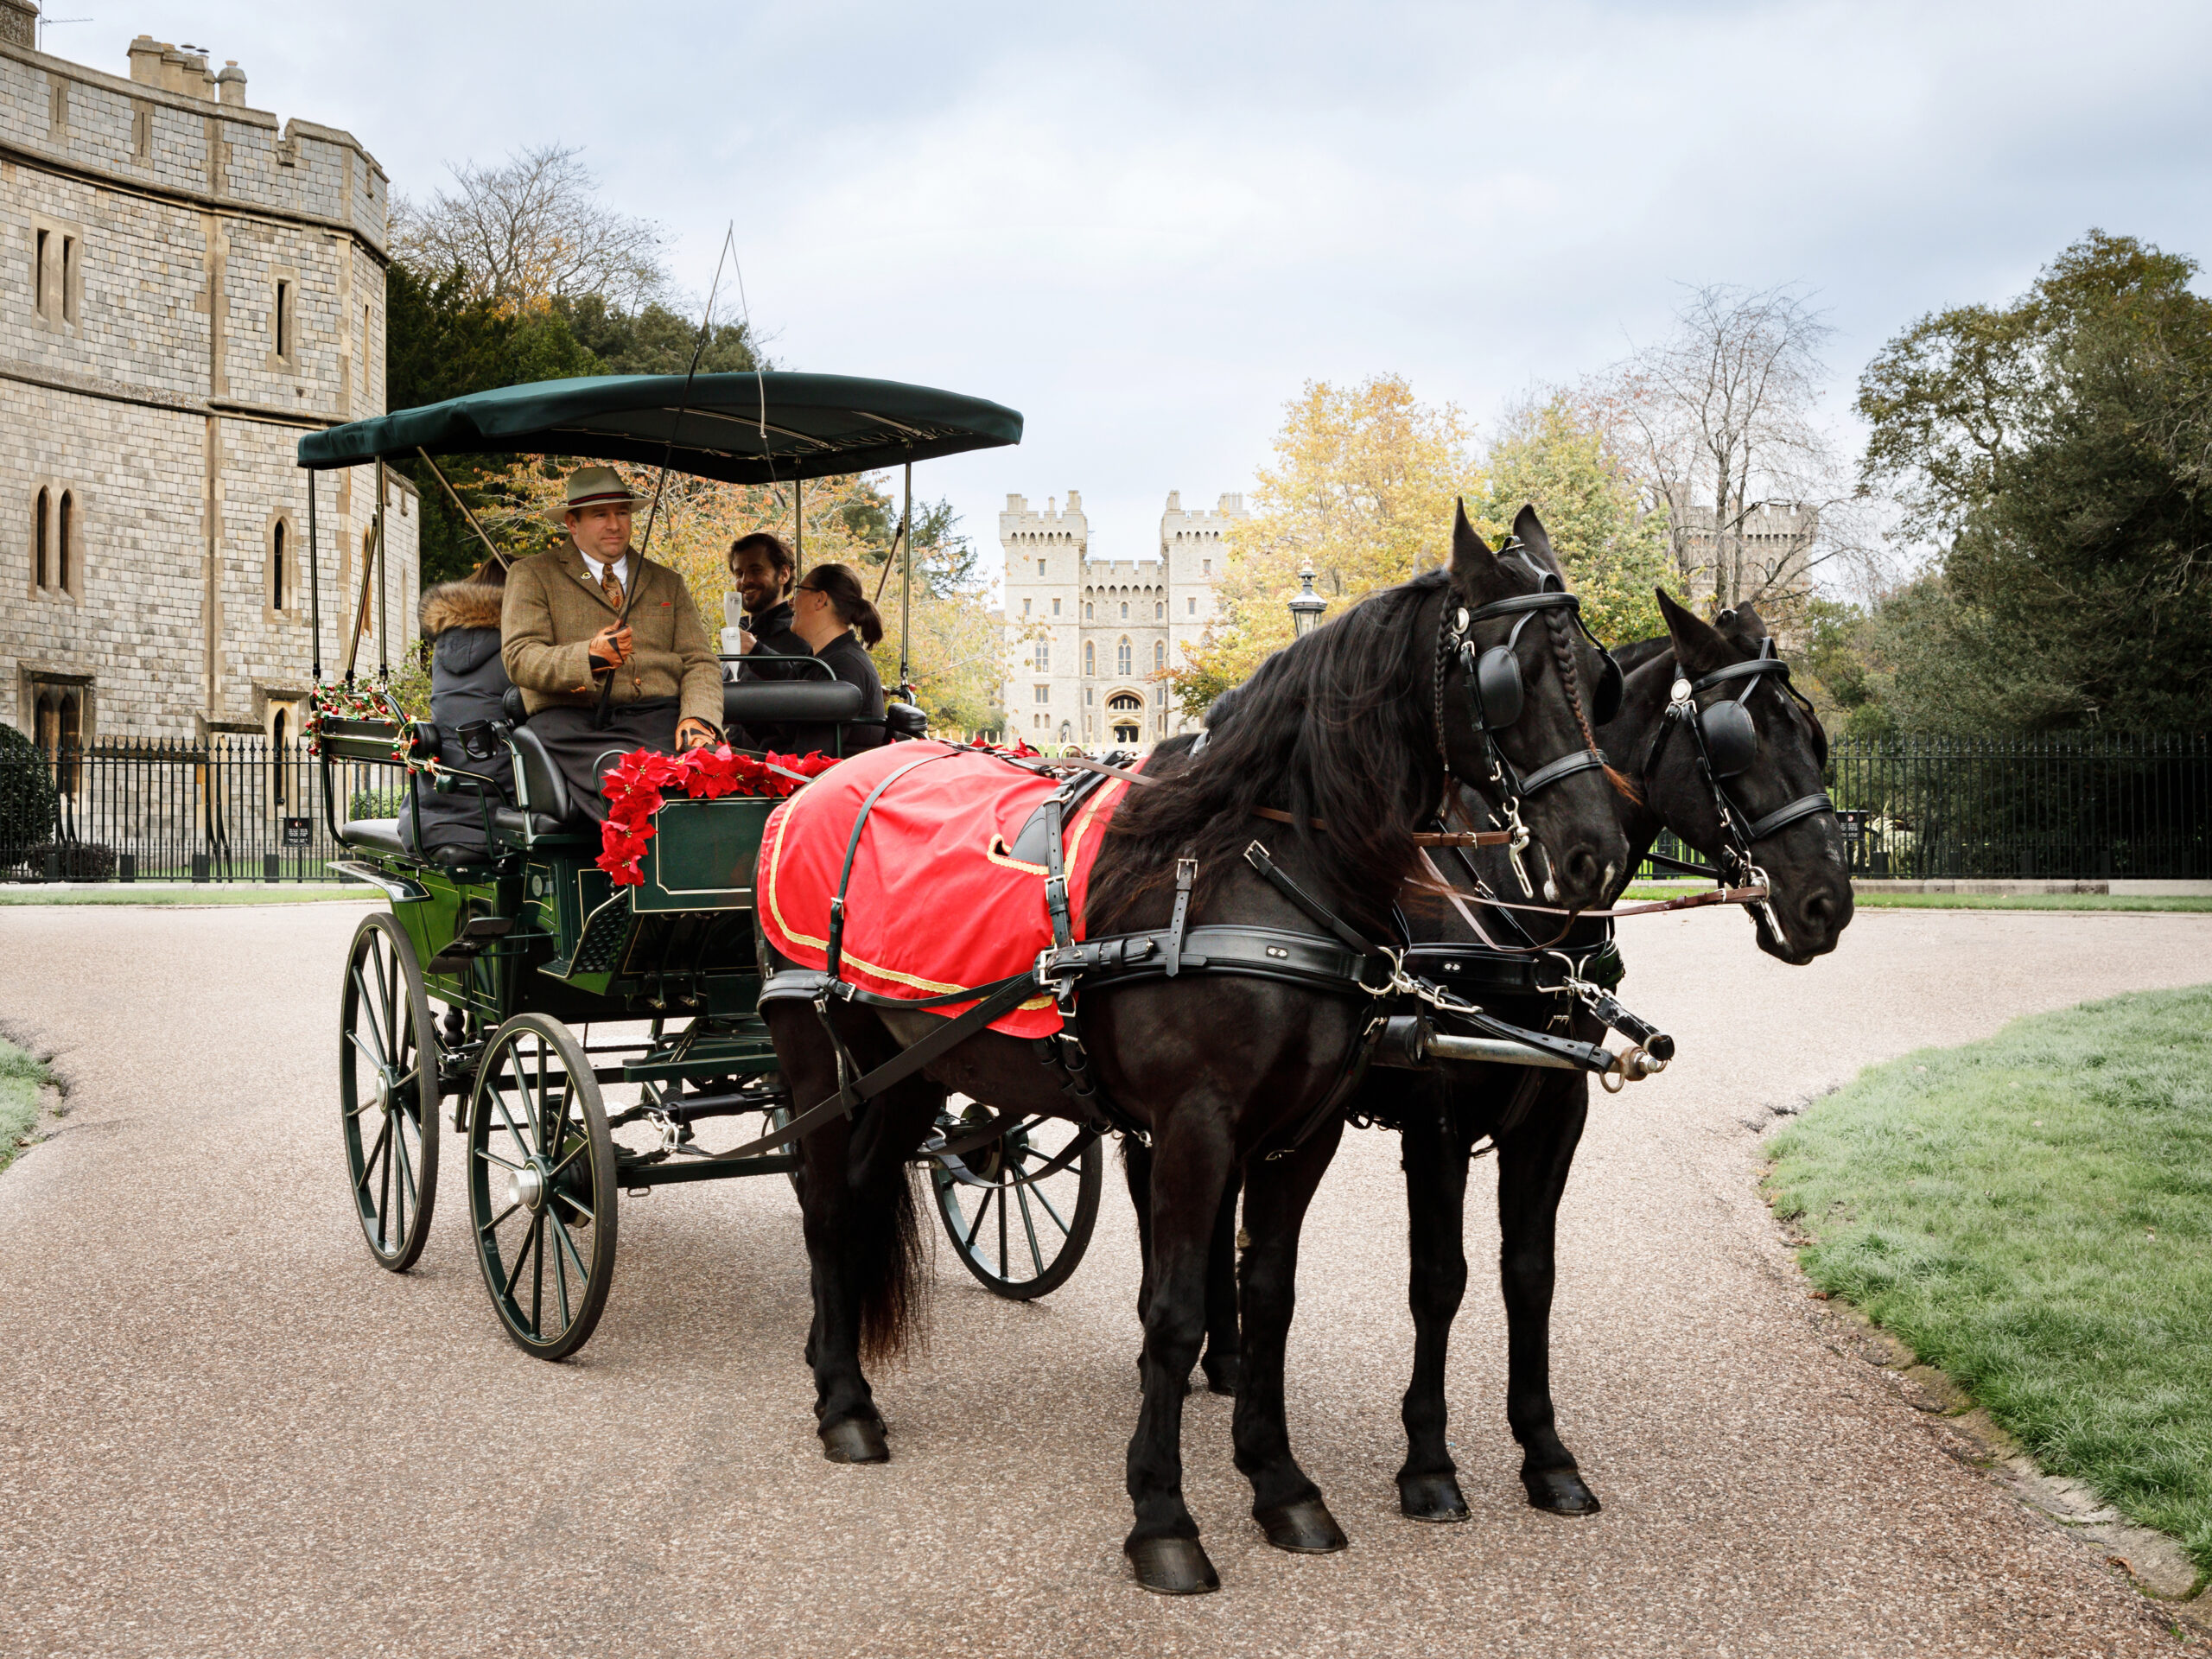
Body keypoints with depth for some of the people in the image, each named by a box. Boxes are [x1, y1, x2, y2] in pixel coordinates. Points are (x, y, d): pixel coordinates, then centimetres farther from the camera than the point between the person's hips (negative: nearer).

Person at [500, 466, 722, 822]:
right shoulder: (531, 576, 16)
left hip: (658, 715, 3)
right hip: (572, 718, -3)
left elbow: (700, 662, 18)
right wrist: (588, 658, -16)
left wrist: (699, 718, -6)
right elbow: (519, 657, 4)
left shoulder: (668, 583, 27)